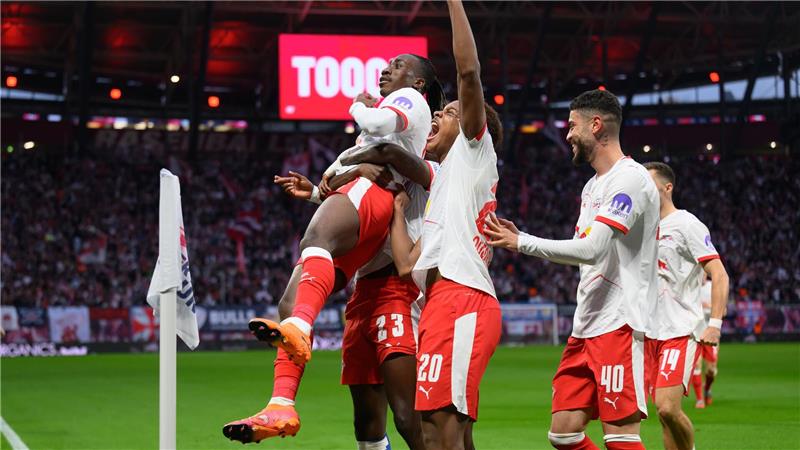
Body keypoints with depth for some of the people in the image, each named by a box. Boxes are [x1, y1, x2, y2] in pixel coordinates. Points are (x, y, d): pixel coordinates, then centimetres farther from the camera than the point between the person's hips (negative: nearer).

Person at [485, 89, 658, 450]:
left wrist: (522, 242, -13)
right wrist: (518, 240, 13)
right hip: (586, 326, 10)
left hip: (618, 324, -10)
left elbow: (592, 249, -20)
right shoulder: (593, 186, 20)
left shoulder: (630, 178, -11)